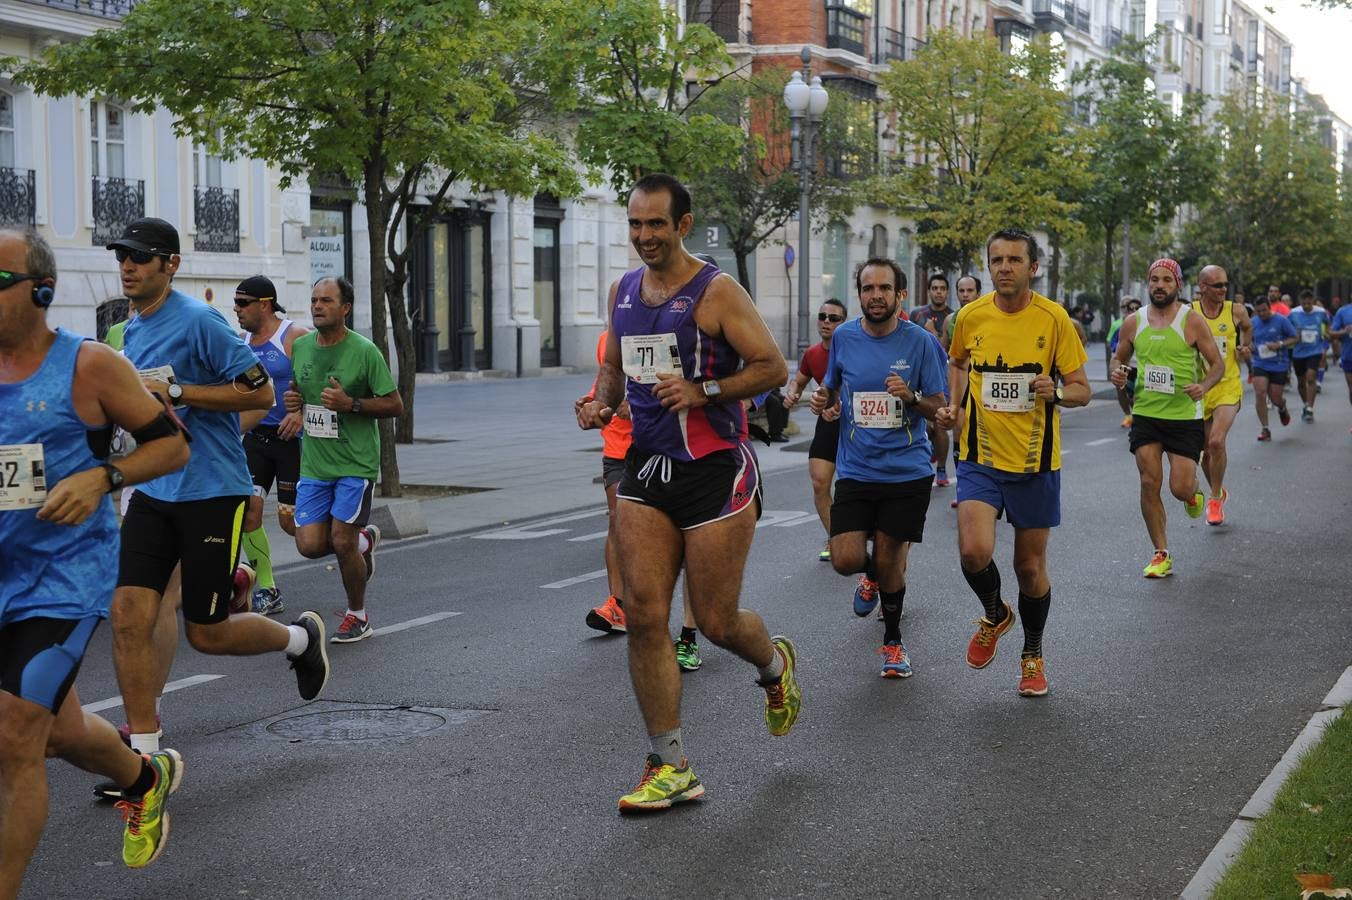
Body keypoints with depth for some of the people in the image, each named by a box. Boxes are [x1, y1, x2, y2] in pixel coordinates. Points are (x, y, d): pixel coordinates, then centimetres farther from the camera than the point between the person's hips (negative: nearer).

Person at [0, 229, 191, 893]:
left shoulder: (88, 366, -8)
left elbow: (173, 444, -2)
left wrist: (101, 478, -17)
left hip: (65, 579, -5)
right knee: (59, 733, 21)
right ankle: (146, 779, 51)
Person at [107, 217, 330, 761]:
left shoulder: (199, 321, -13)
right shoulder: (134, 330, 12)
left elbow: (261, 392, -18)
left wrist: (175, 392, -20)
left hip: (211, 493, -7)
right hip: (152, 493, 7)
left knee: (206, 633, 2)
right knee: (129, 615, -7)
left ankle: (300, 639, 32)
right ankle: (144, 754, 1)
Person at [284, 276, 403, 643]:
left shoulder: (364, 351, -12)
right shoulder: (300, 346, 4)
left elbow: (395, 406, -10)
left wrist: (350, 403, -23)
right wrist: (293, 400, -1)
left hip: (355, 464, -5)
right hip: (314, 464, 5)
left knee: (341, 542, -7)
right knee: (309, 545, -4)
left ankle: (358, 616, 17)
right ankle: (364, 540, 29)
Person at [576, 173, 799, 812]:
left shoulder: (716, 292, -9)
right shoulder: (623, 291, 11)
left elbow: (773, 367, -10)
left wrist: (701, 391, -21)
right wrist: (602, 404, 4)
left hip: (714, 471, -5)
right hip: (645, 470, 6)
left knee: (717, 622, 1)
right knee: (644, 617, -4)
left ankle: (775, 665, 38)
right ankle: (670, 767, 4)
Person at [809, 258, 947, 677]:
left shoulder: (919, 341, -5)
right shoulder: (844, 337, 2)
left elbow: (938, 407, 0)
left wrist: (911, 397, -20)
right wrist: (823, 399, -4)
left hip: (907, 470, -2)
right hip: (856, 469, 2)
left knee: (889, 561, 1)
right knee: (846, 559, -10)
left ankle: (892, 642, 26)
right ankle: (874, 578, 29)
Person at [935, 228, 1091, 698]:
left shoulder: (1053, 318, -7)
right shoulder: (971, 316, -1)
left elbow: (1081, 390, -2)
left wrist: (1055, 392, -24)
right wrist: (953, 405, 4)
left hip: (1036, 463, -1)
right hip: (980, 458, 1)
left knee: (1030, 566, 8)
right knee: (974, 551, -19)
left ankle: (1032, 654, 33)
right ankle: (994, 615, 14)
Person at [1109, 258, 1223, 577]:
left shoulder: (1192, 321, -6)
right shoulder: (1134, 323, 3)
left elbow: (1218, 363, -2)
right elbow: (1118, 358, 17)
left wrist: (1203, 386, -22)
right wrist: (1116, 372, -7)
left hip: (1185, 416, -3)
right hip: (1146, 415, 3)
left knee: (1180, 487, -6)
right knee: (1149, 483, -5)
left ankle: (1194, 491, 34)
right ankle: (1161, 554, 6)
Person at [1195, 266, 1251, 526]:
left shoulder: (1235, 311, -2)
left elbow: (1248, 328, 22)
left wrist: (1244, 348, 7)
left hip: (1228, 388, -1)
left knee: (1217, 441, -20)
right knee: (1205, 450, 10)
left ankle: (1216, 499, -5)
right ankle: (1218, 492, 35)